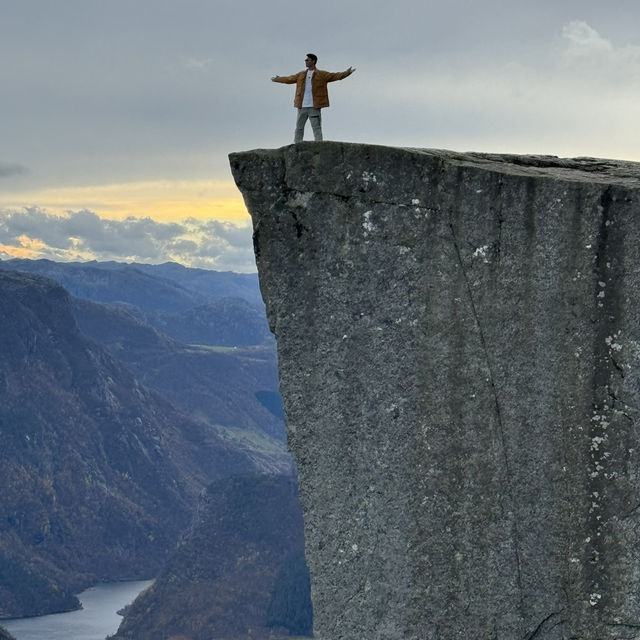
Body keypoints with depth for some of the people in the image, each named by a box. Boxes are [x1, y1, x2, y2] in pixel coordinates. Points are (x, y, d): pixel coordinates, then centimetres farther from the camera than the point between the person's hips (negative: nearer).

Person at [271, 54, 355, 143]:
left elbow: (335, 76, -5)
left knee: (316, 128, -7)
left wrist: (346, 73, -18)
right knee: (299, 128, 5)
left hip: (314, 107, -5)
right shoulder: (301, 74, 16)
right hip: (302, 106, 5)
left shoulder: (321, 75, 3)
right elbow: (289, 79, 29)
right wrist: (277, 79, 39)